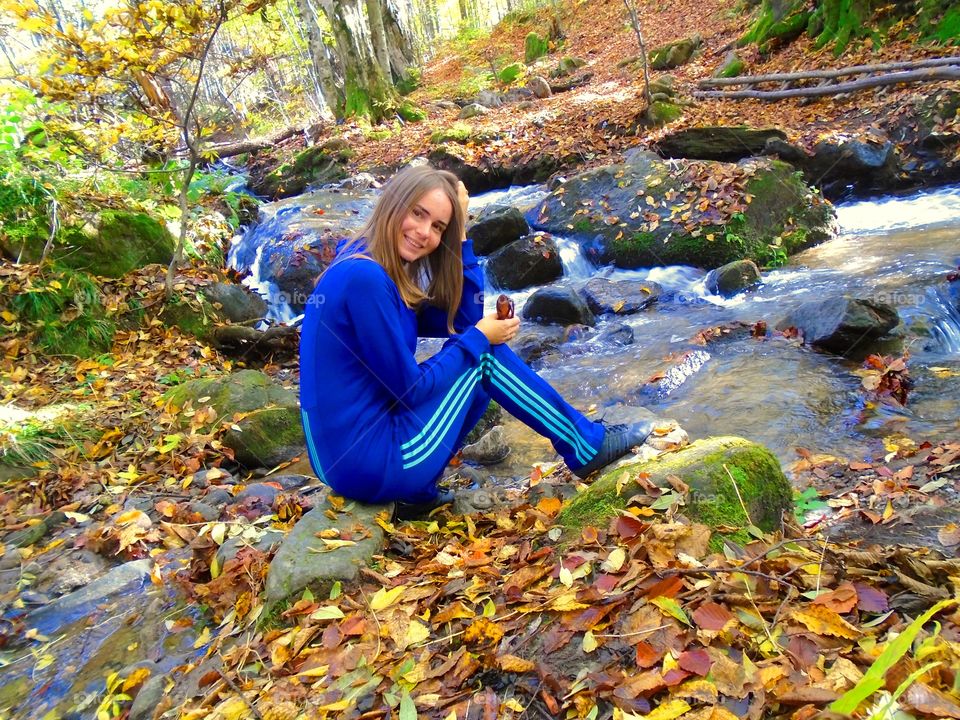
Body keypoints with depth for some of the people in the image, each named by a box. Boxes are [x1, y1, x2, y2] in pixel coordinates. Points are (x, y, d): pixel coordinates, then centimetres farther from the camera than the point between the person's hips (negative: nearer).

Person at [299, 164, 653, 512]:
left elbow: (462, 322, 8)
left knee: (477, 346, 17)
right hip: (372, 466, -9)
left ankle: (416, 487, 11)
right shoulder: (364, 277, -21)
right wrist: (480, 337, -5)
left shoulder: (380, 271, 8)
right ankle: (588, 445, 14)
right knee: (482, 353, -1)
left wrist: (459, 237, 2)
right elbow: (409, 388, -17)